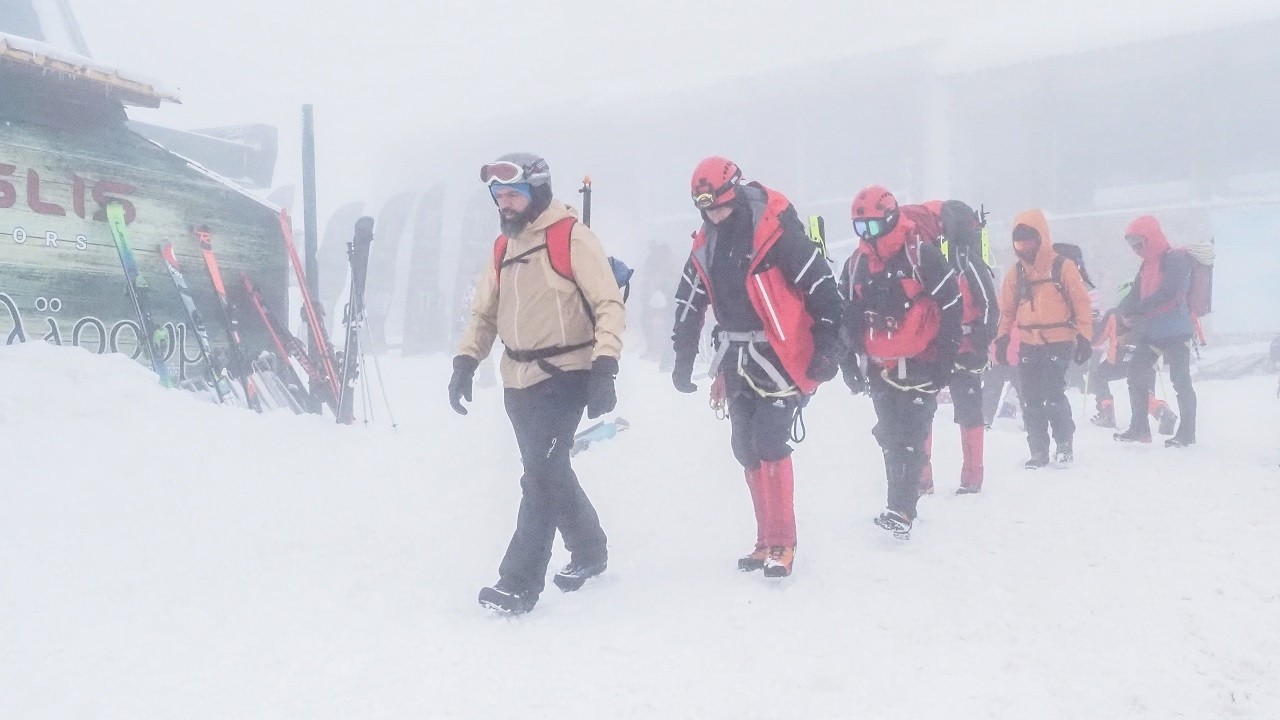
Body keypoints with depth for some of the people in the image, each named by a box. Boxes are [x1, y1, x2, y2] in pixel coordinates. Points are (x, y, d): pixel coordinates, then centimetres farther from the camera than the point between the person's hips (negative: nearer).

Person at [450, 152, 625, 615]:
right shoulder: (504, 247, 13)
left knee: (541, 475, -10)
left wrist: (603, 369, -21)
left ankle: (520, 582, -3)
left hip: (565, 377, -7)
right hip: (518, 382, 8)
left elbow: (609, 304, -13)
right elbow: (485, 313, 18)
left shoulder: (571, 237, -9)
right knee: (549, 472, 15)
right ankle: (588, 551, 35)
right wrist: (466, 361, 4)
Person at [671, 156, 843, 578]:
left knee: (769, 443, -13)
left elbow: (822, 286, -15)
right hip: (737, 361, 7)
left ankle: (782, 543, -2)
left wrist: (829, 348, -17)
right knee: (745, 448, 8)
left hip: (781, 356, -7)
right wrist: (683, 360, 14)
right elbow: (690, 305, 14)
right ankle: (767, 539, 19)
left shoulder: (777, 231, -16)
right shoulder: (705, 245, 5)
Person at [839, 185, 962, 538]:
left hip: (920, 365, -6)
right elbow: (847, 317, 15)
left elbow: (952, 306, -10)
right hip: (881, 368, 6)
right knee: (889, 439, 11)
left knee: (910, 439, -9)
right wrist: (847, 360, 11)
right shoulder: (856, 265, 7)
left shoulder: (921, 254, -11)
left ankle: (901, 511, -11)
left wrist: (945, 357, -10)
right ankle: (904, 502, 23)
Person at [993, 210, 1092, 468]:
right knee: (1031, 401, 5)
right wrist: (1002, 338, 7)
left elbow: (1081, 303, -2)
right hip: (1028, 345, 5)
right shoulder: (1016, 273, 9)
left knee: (1053, 396, -12)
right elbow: (1007, 308, 15)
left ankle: (1064, 444, 9)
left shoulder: (1062, 267, -4)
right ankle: (1038, 451, 16)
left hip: (1059, 343, -5)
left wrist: (1084, 337, -6)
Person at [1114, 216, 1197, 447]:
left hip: (1175, 331, -9)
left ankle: (1187, 432, 7)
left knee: (1180, 380, -2)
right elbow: (1135, 294, 14)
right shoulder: (1147, 266, 16)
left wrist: (1135, 311, -22)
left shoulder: (1176, 260, -11)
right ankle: (1139, 428, 16)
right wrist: (1124, 311, -8)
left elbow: (1166, 293, -22)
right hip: (1150, 332, 9)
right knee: (1136, 376, 7)